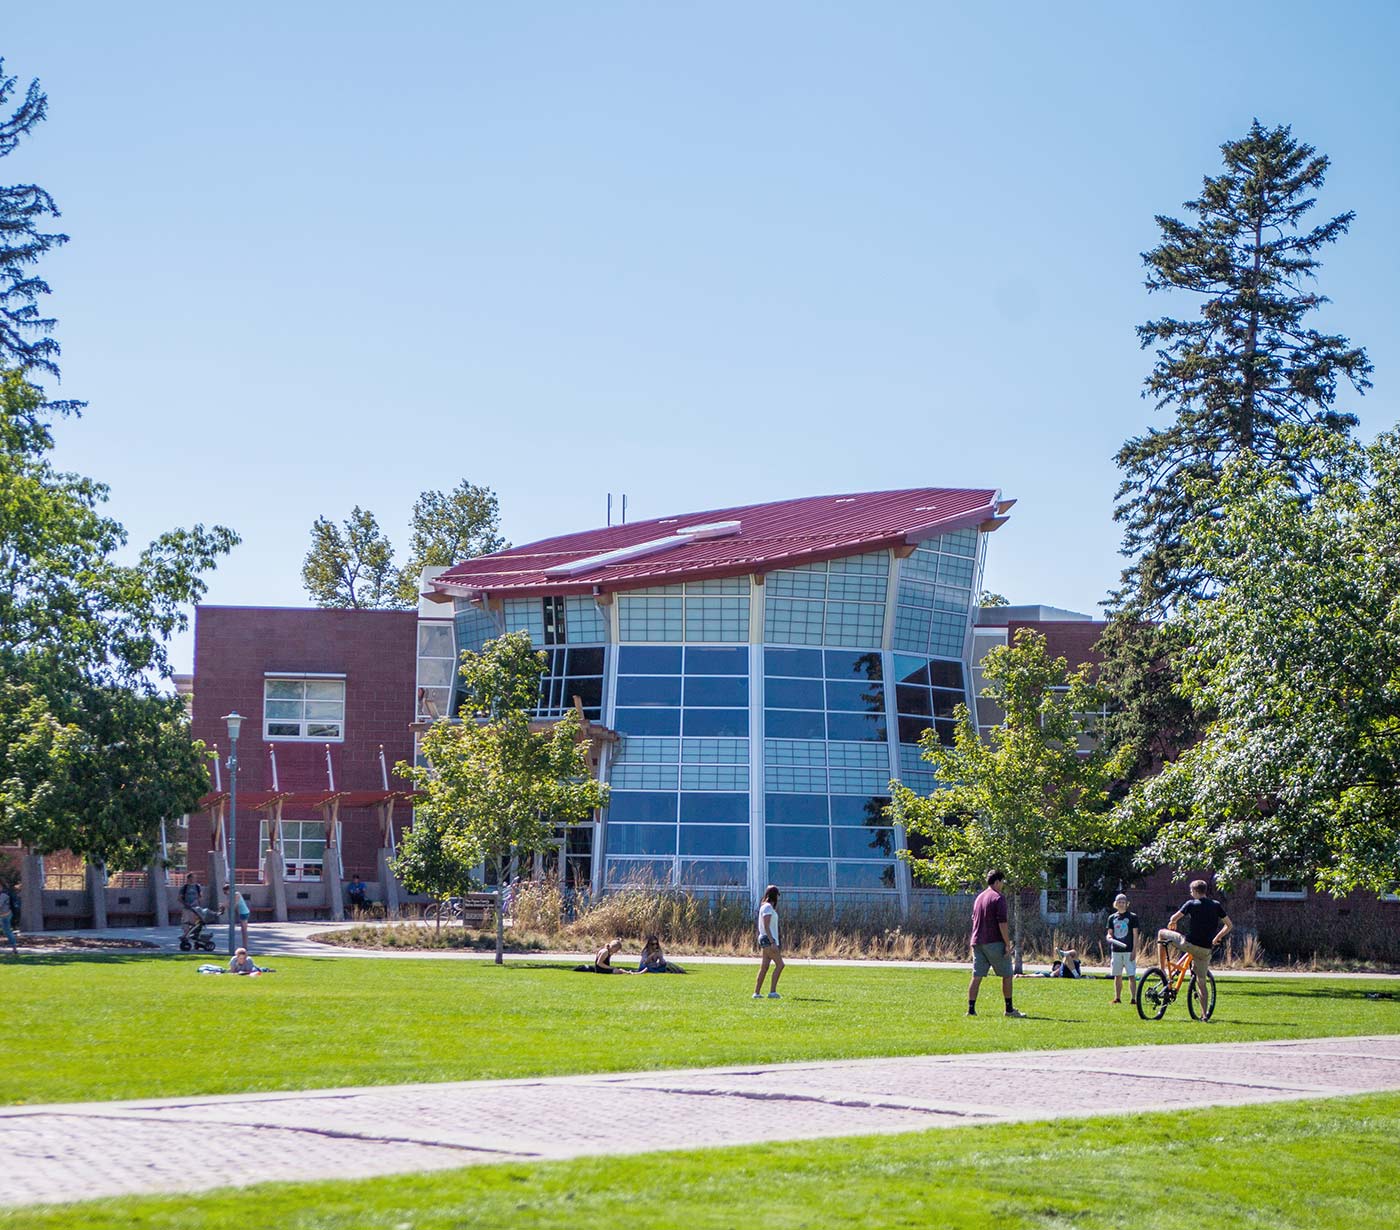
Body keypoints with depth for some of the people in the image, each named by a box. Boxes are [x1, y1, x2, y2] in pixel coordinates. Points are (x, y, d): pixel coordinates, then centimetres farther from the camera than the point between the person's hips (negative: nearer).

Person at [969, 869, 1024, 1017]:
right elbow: (1002, 923, -16)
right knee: (1007, 975, 4)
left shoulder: (979, 897, 16)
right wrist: (1007, 944, -14)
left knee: (977, 976, 4)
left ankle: (971, 1009, -2)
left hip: (977, 942, 7)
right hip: (994, 943, -7)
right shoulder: (998, 898, -9)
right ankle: (1009, 1009, 7)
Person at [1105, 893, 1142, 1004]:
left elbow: (1135, 934, -2)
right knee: (1117, 975, 8)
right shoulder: (1112, 918, 12)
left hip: (1128, 950, -4)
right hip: (1116, 950, 4)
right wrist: (1109, 937, -10)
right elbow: (1109, 932, 15)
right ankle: (1117, 998, 14)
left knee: (1131, 975, -7)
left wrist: (1134, 950, -9)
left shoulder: (1132, 917, 0)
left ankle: (1133, 998, -8)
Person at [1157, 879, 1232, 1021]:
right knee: (1201, 981, 13)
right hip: (1206, 949, 4)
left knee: (1161, 933, 17)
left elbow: (1174, 918, -2)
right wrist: (1216, 939, 21)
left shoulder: (1192, 904, -4)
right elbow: (1229, 925, 11)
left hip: (1189, 944, -4)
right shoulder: (1216, 905, 8)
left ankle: (1162, 971, 17)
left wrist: (1172, 924, 22)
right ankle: (1204, 1014, 7)